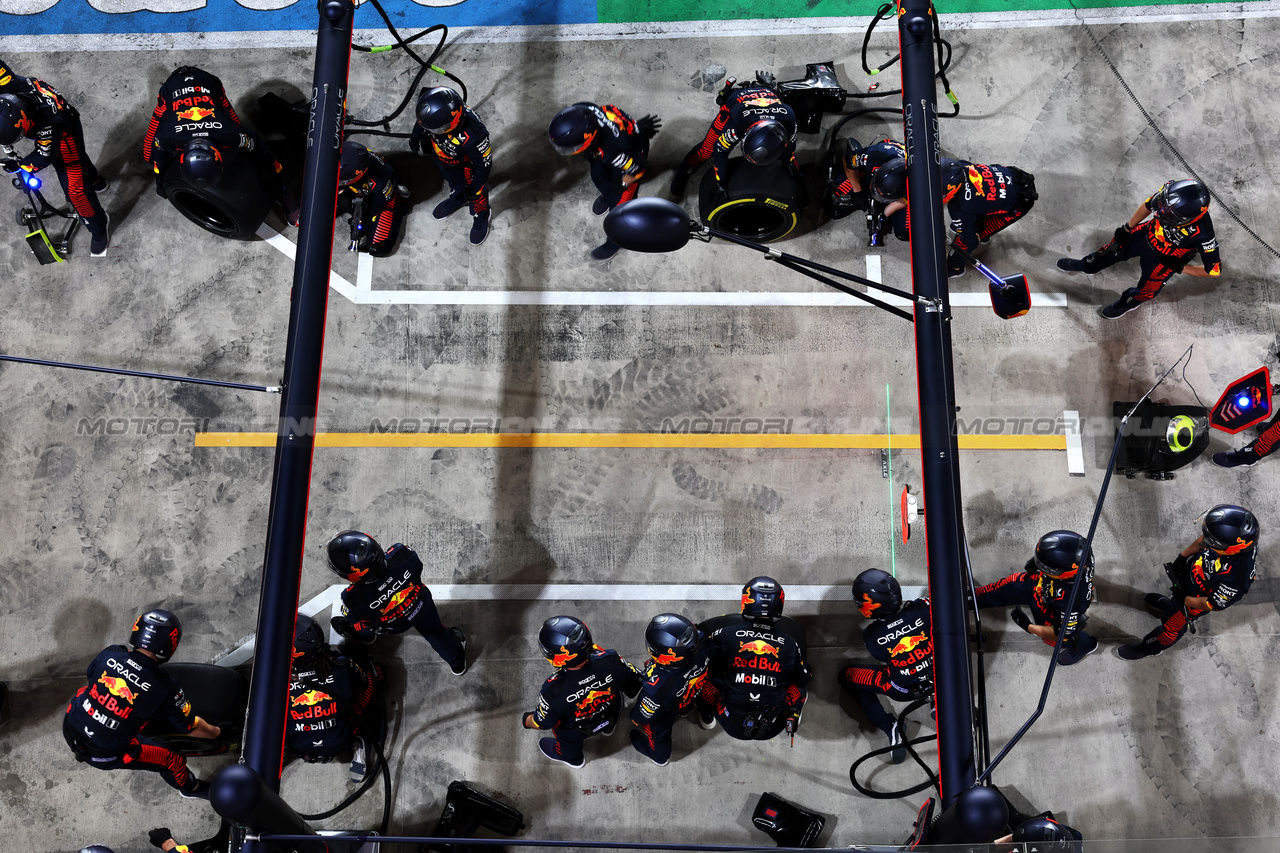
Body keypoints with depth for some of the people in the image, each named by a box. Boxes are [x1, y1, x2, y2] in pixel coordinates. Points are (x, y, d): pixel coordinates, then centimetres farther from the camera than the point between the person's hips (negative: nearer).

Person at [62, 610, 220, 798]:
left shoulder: (110, 654, -13)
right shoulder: (166, 690, -22)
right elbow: (193, 727, -8)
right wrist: (217, 732, 14)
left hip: (70, 732, 5)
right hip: (104, 754, -5)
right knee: (172, 759, 12)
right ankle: (189, 787, 41)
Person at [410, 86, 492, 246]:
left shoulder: (472, 137, -51)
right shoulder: (438, 112, -34)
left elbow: (483, 163, -32)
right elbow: (422, 121, -7)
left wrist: (475, 188, -19)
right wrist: (415, 138, 12)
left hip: (468, 166, -5)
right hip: (445, 158, 5)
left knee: (477, 193, 24)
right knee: (453, 181, 35)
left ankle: (481, 218, 54)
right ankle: (457, 199, 68)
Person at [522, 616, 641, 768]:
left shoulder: (553, 691, -43)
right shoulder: (610, 661, -38)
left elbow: (543, 723, -22)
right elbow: (632, 680, -16)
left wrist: (527, 721, 1)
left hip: (578, 731, -2)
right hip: (611, 715, 2)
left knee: (568, 740, 33)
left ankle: (571, 757, 64)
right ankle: (609, 727, 69)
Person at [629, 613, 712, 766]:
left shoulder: (658, 684, -50)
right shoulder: (702, 642, -39)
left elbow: (645, 715, -28)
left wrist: (635, 719, -2)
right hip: (689, 699, 4)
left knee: (657, 730, 31)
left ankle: (659, 755, 61)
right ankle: (682, 713, 73)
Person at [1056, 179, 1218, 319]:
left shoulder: (1203, 235, -44)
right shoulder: (1172, 192, -34)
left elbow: (1214, 270, -28)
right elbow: (1148, 206, -10)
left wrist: (1181, 268, -22)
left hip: (1164, 259, -3)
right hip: (1147, 233, 4)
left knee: (1147, 289, 20)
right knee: (1114, 249, 24)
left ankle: (1127, 303, 57)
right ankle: (1086, 266, 58)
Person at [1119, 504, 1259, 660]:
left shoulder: (1236, 578, -47)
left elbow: (1214, 604, -29)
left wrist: (1185, 599, -19)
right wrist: (1182, 557, -6)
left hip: (1195, 601, -5)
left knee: (1173, 624, 22)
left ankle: (1151, 647, 51)